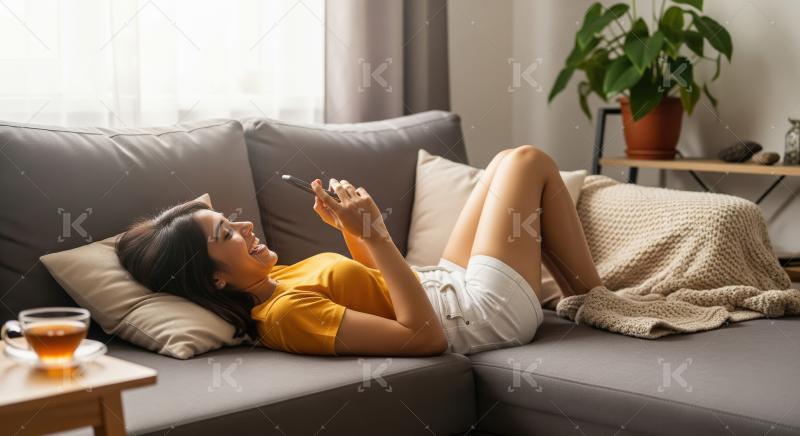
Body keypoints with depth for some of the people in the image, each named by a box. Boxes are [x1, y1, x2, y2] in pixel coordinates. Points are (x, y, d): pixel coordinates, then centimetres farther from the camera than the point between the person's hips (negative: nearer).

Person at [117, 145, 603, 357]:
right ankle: (592, 298, 19)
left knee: (507, 161, 20)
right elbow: (424, 336, -34)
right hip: (490, 309, -9)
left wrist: (351, 225, -4)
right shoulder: (285, 314, -32)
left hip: (450, 284, 9)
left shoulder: (275, 282, -1)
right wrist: (374, 233, -34)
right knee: (528, 160, 5)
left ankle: (587, 293, 26)